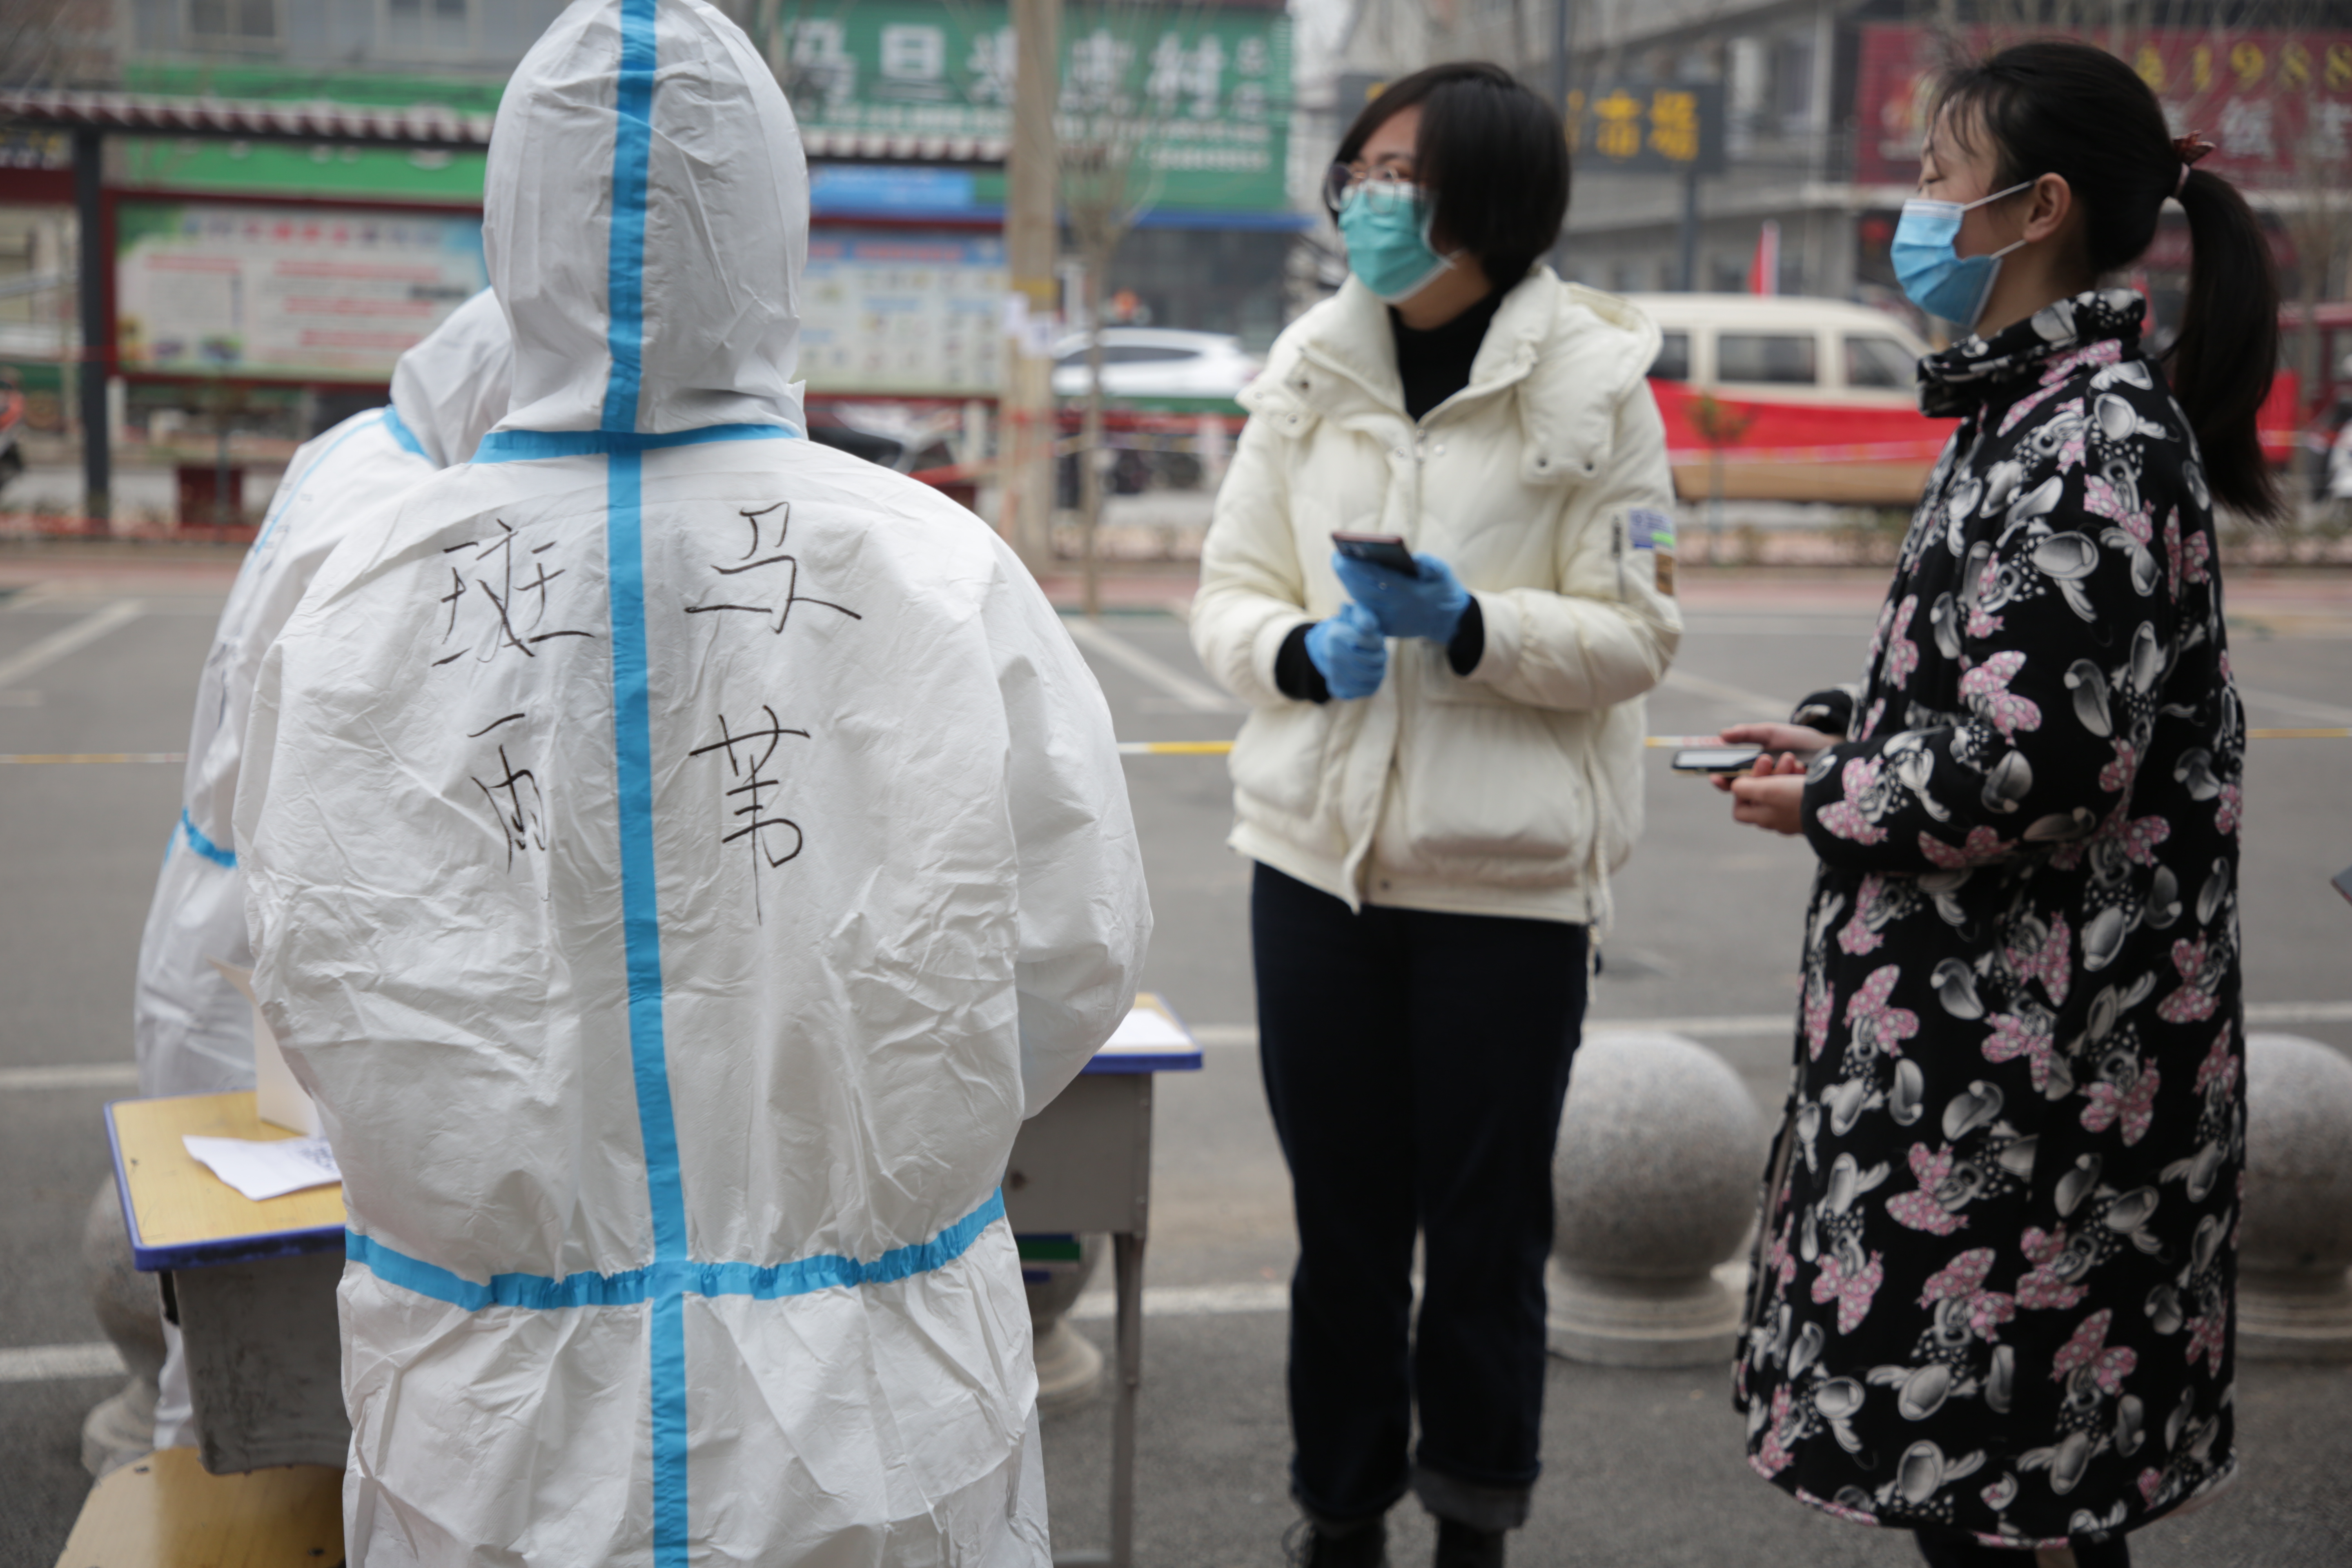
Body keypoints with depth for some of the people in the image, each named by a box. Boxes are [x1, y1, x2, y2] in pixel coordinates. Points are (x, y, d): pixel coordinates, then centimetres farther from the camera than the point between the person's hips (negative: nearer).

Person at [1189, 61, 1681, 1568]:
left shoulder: (1593, 384, -6)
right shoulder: (1311, 370, 4)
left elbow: (1636, 634, -7)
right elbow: (1230, 592, 5)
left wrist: (1465, 626, -23)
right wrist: (1304, 652, -17)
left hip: (1509, 874, -3)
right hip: (1320, 850, 3)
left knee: (1485, 1232, 9)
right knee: (1342, 1219, 13)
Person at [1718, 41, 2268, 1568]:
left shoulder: (2099, 435, -17)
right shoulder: (2044, 410, 13)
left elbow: (2045, 747, -25)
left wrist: (1830, 801, -11)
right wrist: (1840, 738, 9)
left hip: (2034, 1037, -10)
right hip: (1981, 1013, 10)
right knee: (1958, 1441, 18)